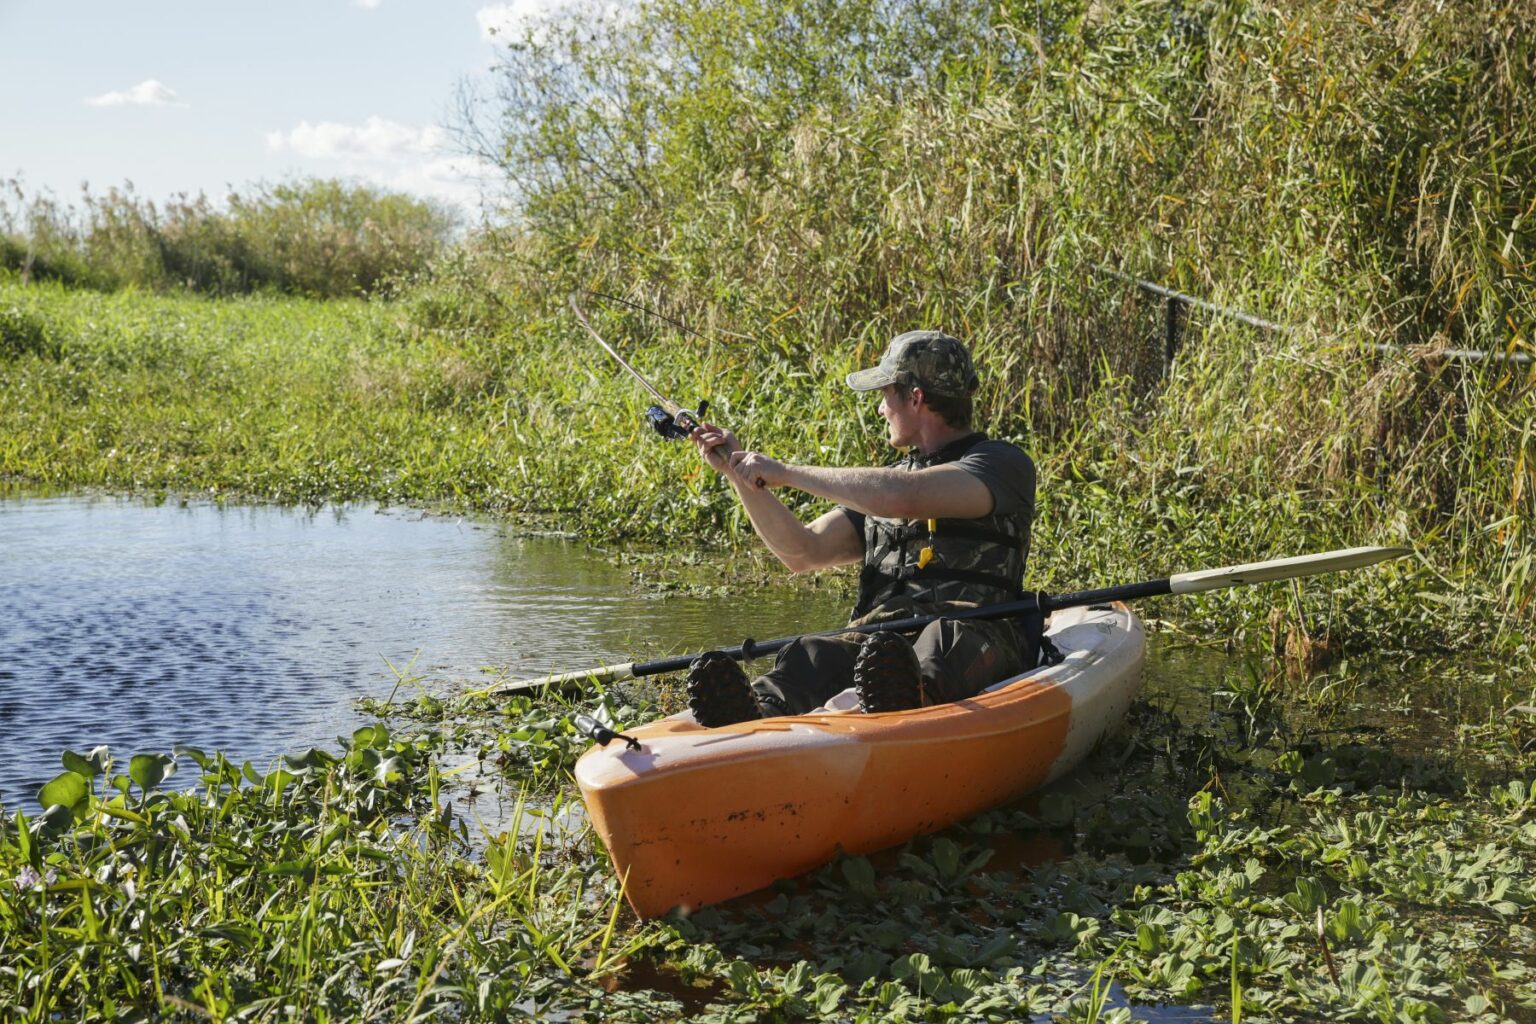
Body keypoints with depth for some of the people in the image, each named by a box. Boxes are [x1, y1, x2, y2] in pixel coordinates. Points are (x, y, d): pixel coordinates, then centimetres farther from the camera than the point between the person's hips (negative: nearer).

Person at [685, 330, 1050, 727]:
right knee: (811, 654, -30)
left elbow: (904, 498, -15)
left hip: (974, 633, -4)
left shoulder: (1004, 463, 4)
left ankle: (911, 694, -70)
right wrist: (738, 473, 16)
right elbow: (803, 552, 23)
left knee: (944, 640, -39)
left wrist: (786, 471, -8)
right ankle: (760, 713, -60)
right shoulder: (891, 478, 29)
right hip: (878, 638, 4)